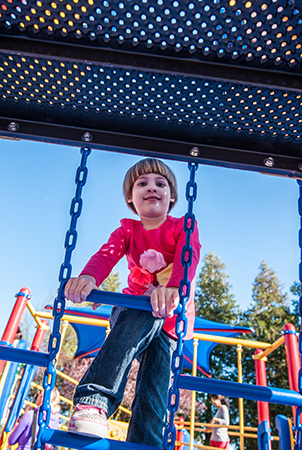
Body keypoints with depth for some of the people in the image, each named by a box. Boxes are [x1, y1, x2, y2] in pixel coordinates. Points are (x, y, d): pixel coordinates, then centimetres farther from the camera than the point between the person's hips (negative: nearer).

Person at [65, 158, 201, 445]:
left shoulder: (183, 227, 1)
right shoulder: (128, 230, 7)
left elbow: (188, 259, -22)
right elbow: (107, 254, -15)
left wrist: (173, 289, -47)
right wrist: (88, 277, -41)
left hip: (170, 324, 1)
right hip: (133, 311, 0)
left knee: (153, 397, -15)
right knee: (146, 315, -37)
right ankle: (94, 401, -43)